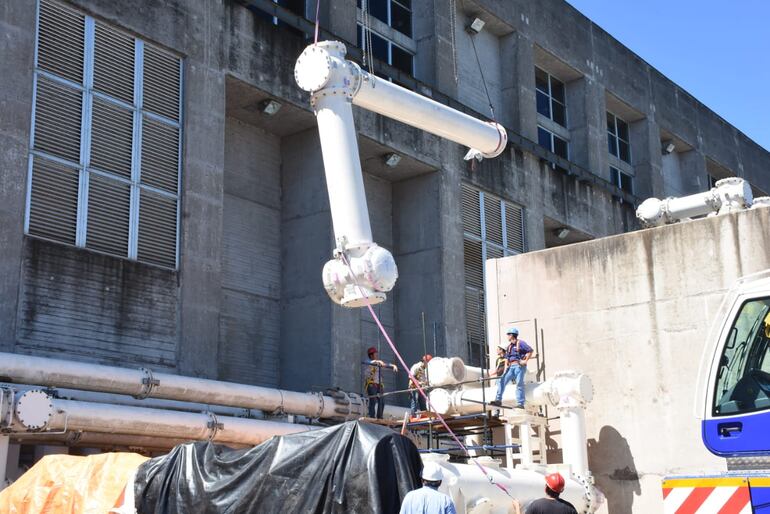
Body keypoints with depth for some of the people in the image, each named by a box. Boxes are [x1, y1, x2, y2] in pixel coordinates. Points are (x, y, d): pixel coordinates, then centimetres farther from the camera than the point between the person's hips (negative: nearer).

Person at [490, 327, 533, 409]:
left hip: (519, 366, -8)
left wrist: (525, 360, -15)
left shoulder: (520, 343, -3)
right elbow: (507, 358, 21)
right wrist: (505, 370, 11)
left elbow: (530, 350, -13)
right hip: (511, 367, 8)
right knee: (501, 381, -4)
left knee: (519, 384, -8)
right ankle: (498, 400, -5)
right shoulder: (509, 346, 21)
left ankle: (520, 404, -8)